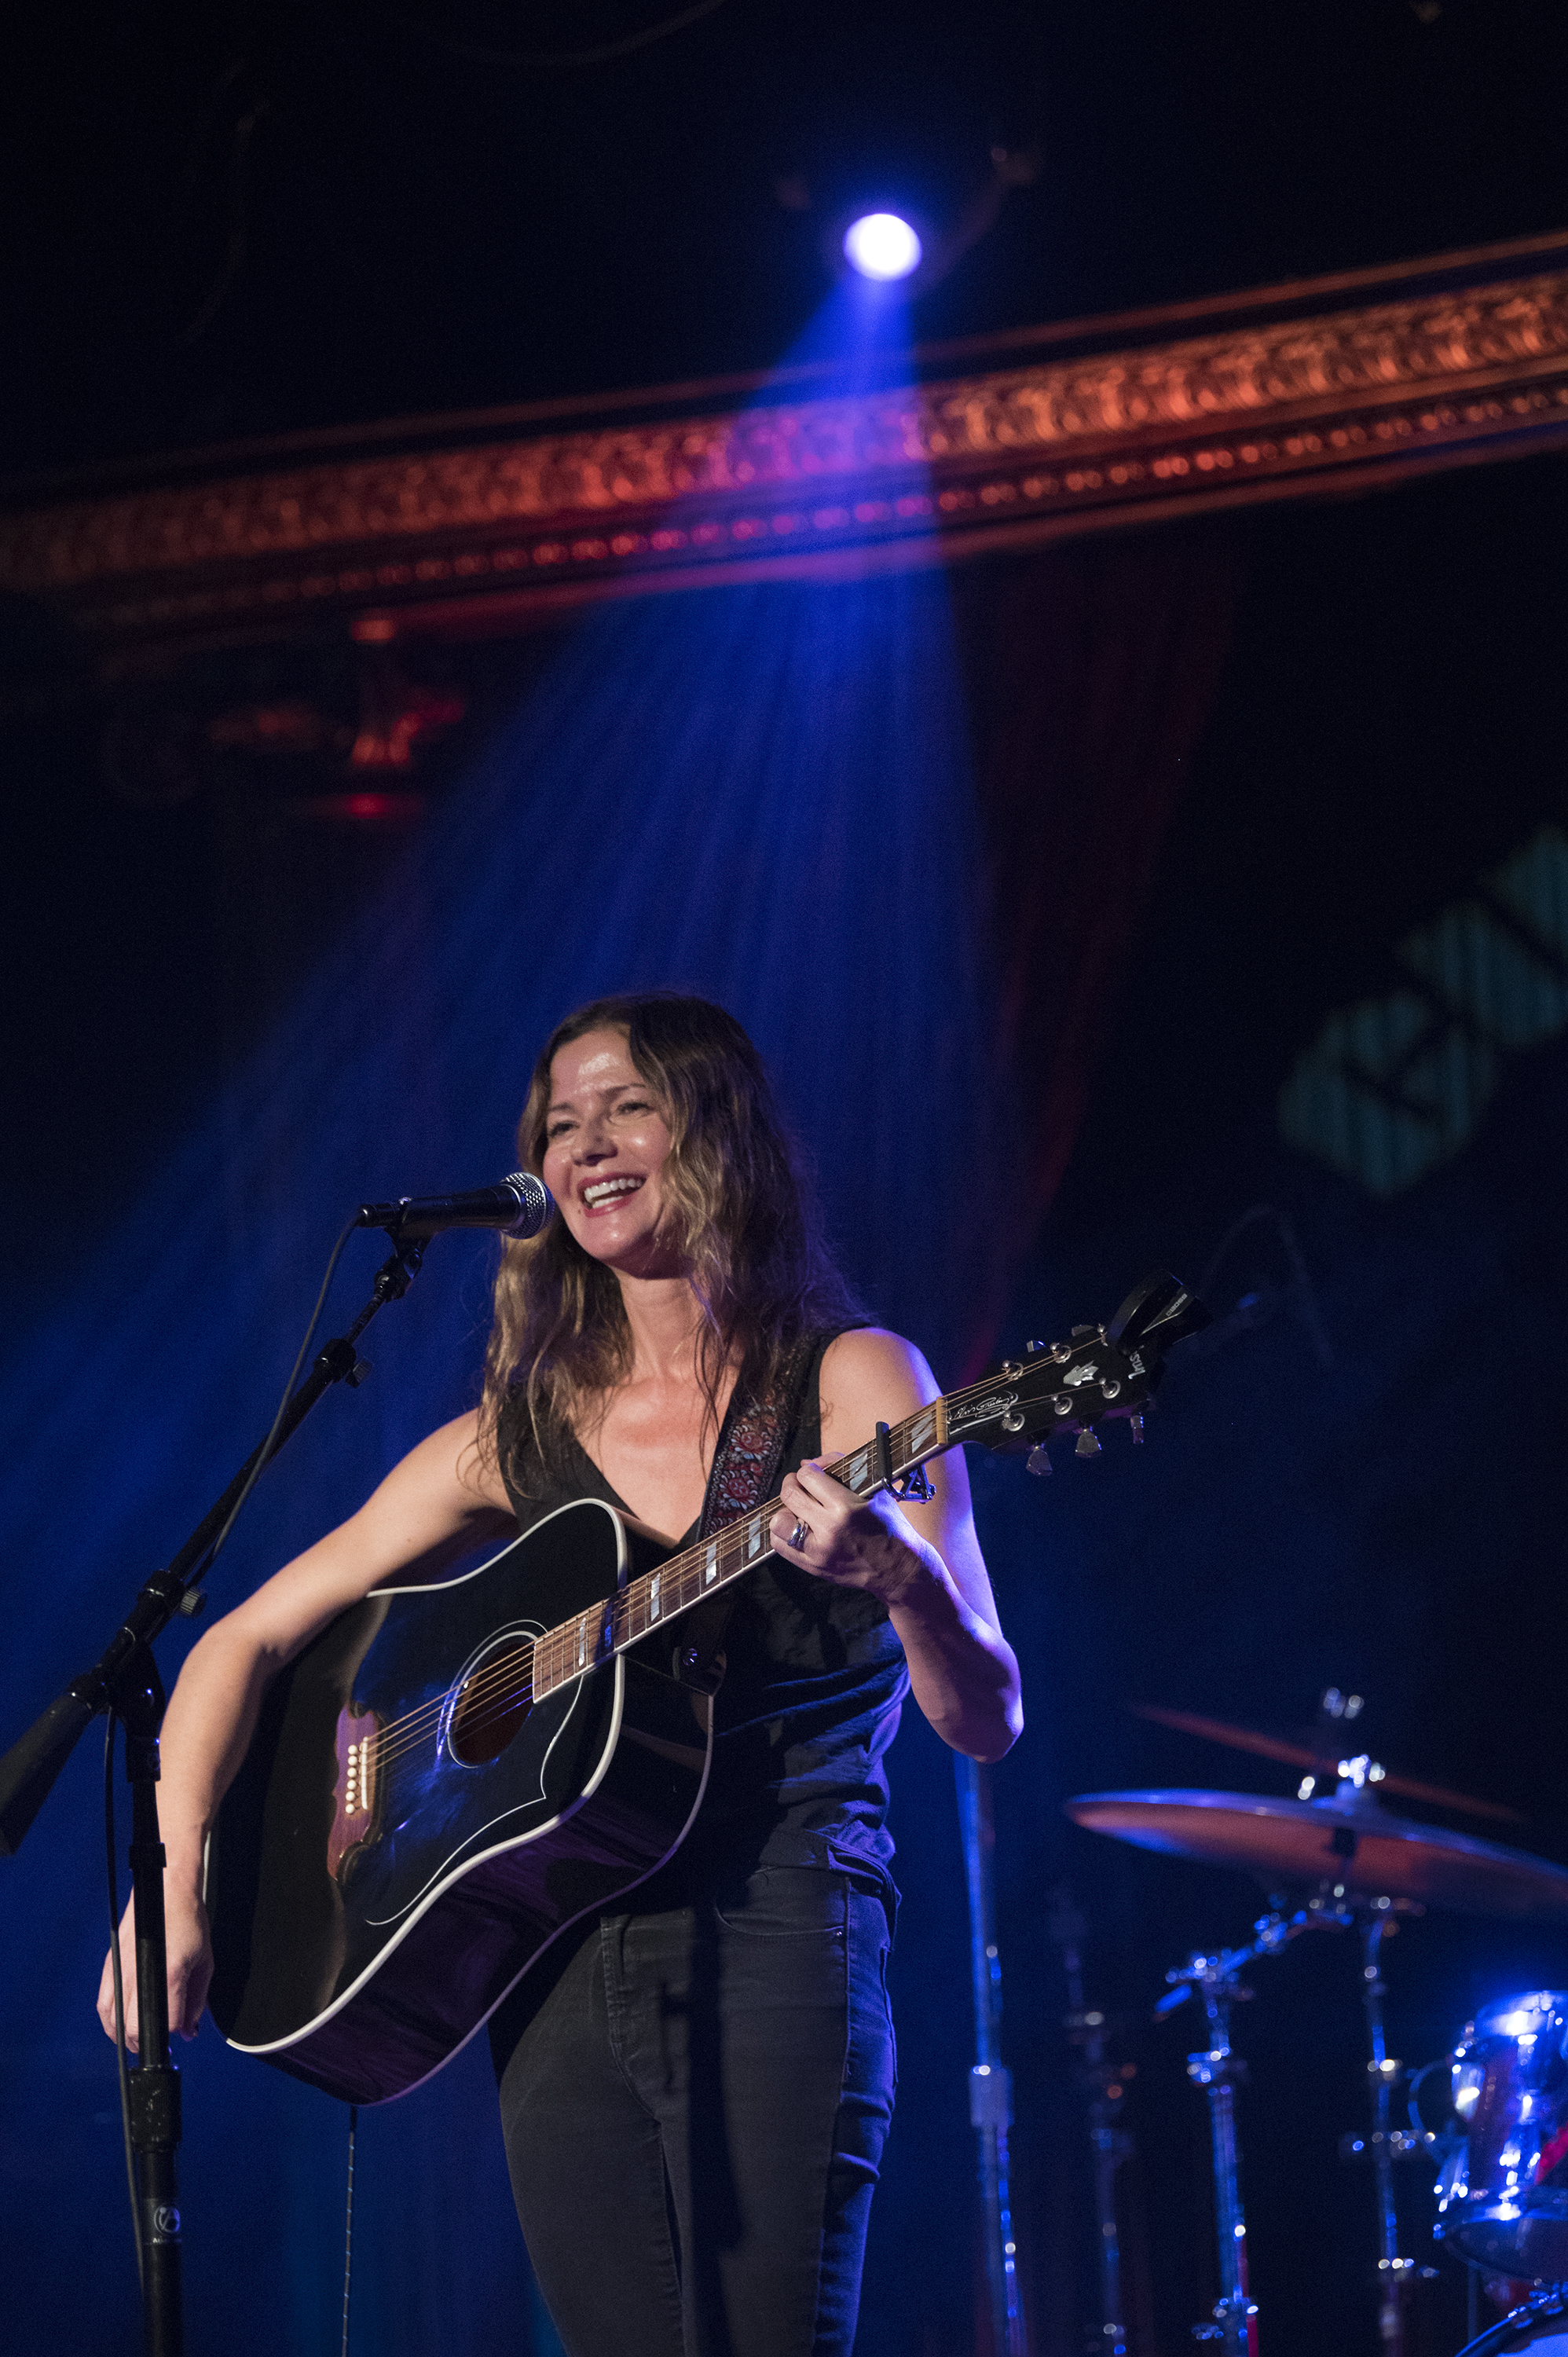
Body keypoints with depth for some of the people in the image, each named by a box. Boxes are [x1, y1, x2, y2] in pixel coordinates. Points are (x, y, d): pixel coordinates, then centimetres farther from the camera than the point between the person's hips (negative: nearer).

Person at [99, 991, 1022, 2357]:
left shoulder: (849, 1382, 1)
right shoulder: (519, 1436, 12)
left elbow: (987, 1723, -6)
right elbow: (250, 1642, 14)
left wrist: (902, 1578, -27)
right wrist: (174, 1890, 0)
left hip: (770, 1944, -3)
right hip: (555, 1974, 4)